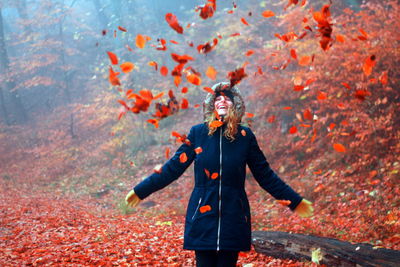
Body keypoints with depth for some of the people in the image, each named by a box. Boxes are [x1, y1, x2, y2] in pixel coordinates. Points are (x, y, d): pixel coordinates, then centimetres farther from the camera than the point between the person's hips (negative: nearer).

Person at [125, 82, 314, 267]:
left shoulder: (245, 136, 4)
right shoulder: (198, 133, 3)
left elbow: (265, 175, 9)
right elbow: (173, 168, 5)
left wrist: (295, 201, 7)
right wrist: (141, 191, 4)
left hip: (233, 218, 1)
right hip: (203, 216, 0)